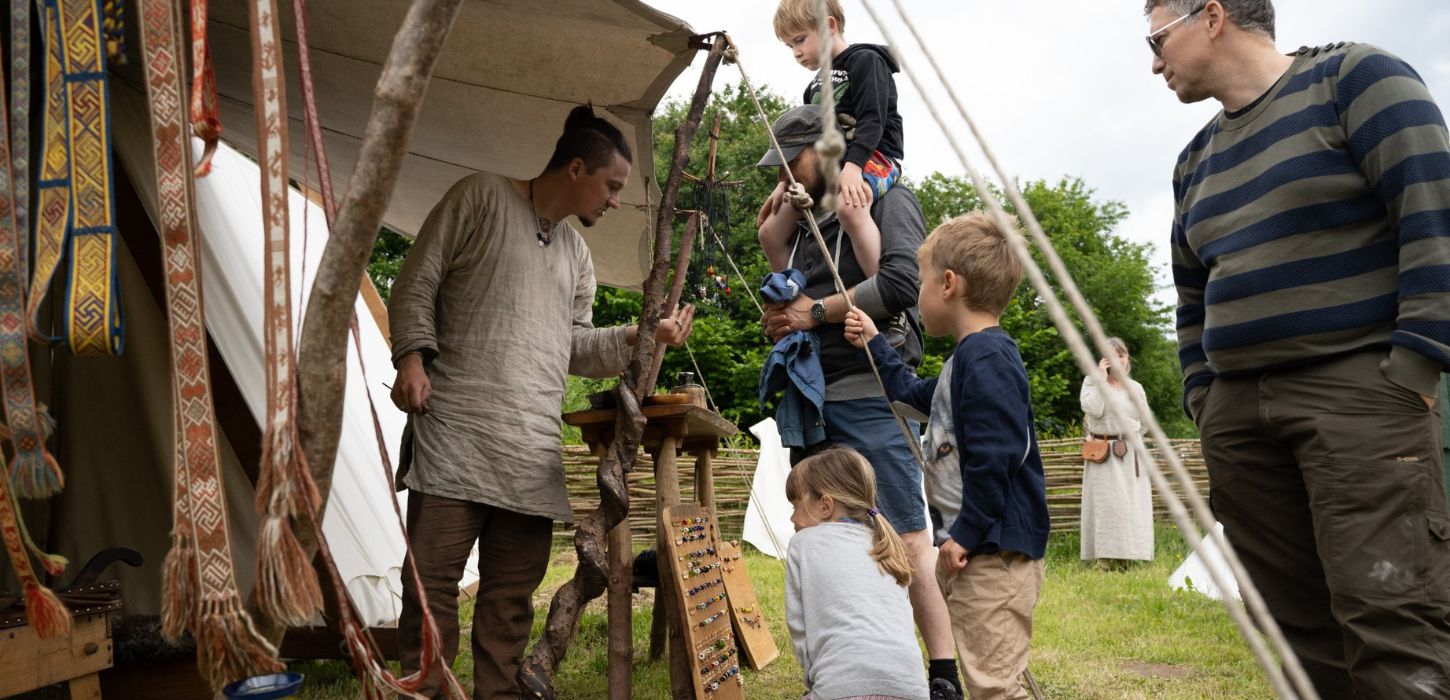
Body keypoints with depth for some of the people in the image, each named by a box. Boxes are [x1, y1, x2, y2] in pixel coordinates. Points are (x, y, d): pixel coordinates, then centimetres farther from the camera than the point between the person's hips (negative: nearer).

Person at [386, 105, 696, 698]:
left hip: (532, 448, 5)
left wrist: (641, 336, 7)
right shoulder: (481, 197, 4)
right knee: (432, 576, -5)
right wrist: (412, 357, -10)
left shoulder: (577, 253, 22)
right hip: (455, 431, -5)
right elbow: (417, 283, 2)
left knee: (512, 593, 5)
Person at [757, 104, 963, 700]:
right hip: (812, 400, 8)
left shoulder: (885, 198, -1)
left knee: (907, 537, -9)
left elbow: (902, 280, -17)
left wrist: (817, 310, -11)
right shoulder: (807, 220, 22)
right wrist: (781, 317, 6)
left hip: (870, 397, -8)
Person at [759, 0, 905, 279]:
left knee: (849, 207, -42)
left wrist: (852, 166, -31)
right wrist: (785, 183, 19)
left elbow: (872, 122, -18)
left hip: (874, 158, -9)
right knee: (770, 233, 3)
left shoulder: (865, 60, -5)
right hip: (828, 164, 9)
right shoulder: (815, 86, 21)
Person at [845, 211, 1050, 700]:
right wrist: (874, 345, 37)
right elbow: (912, 395, 35)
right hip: (971, 548, 11)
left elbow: (995, 458, -25)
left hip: (995, 553, -11)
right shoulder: (966, 360, 17)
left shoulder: (986, 358, -18)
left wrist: (966, 534, -20)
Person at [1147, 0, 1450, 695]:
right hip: (1237, 410, 6)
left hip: (1360, 389, -6)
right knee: (1299, 622, 4)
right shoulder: (1196, 161, 19)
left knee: (1388, 610, -14)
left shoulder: (1353, 78, 0)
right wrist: (1202, 398, 12)